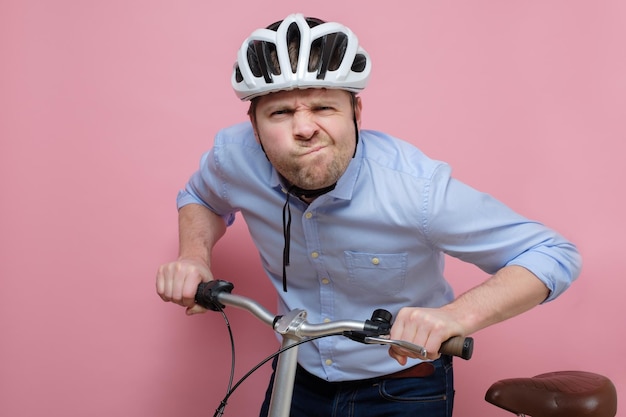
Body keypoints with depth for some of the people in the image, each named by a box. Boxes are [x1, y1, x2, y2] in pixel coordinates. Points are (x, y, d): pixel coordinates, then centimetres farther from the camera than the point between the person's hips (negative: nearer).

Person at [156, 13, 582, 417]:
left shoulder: (416, 188, -31)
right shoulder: (235, 158, -19)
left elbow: (554, 254, -22)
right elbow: (200, 197, 7)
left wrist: (458, 315, -38)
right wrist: (195, 254, -14)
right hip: (298, 378, 4)